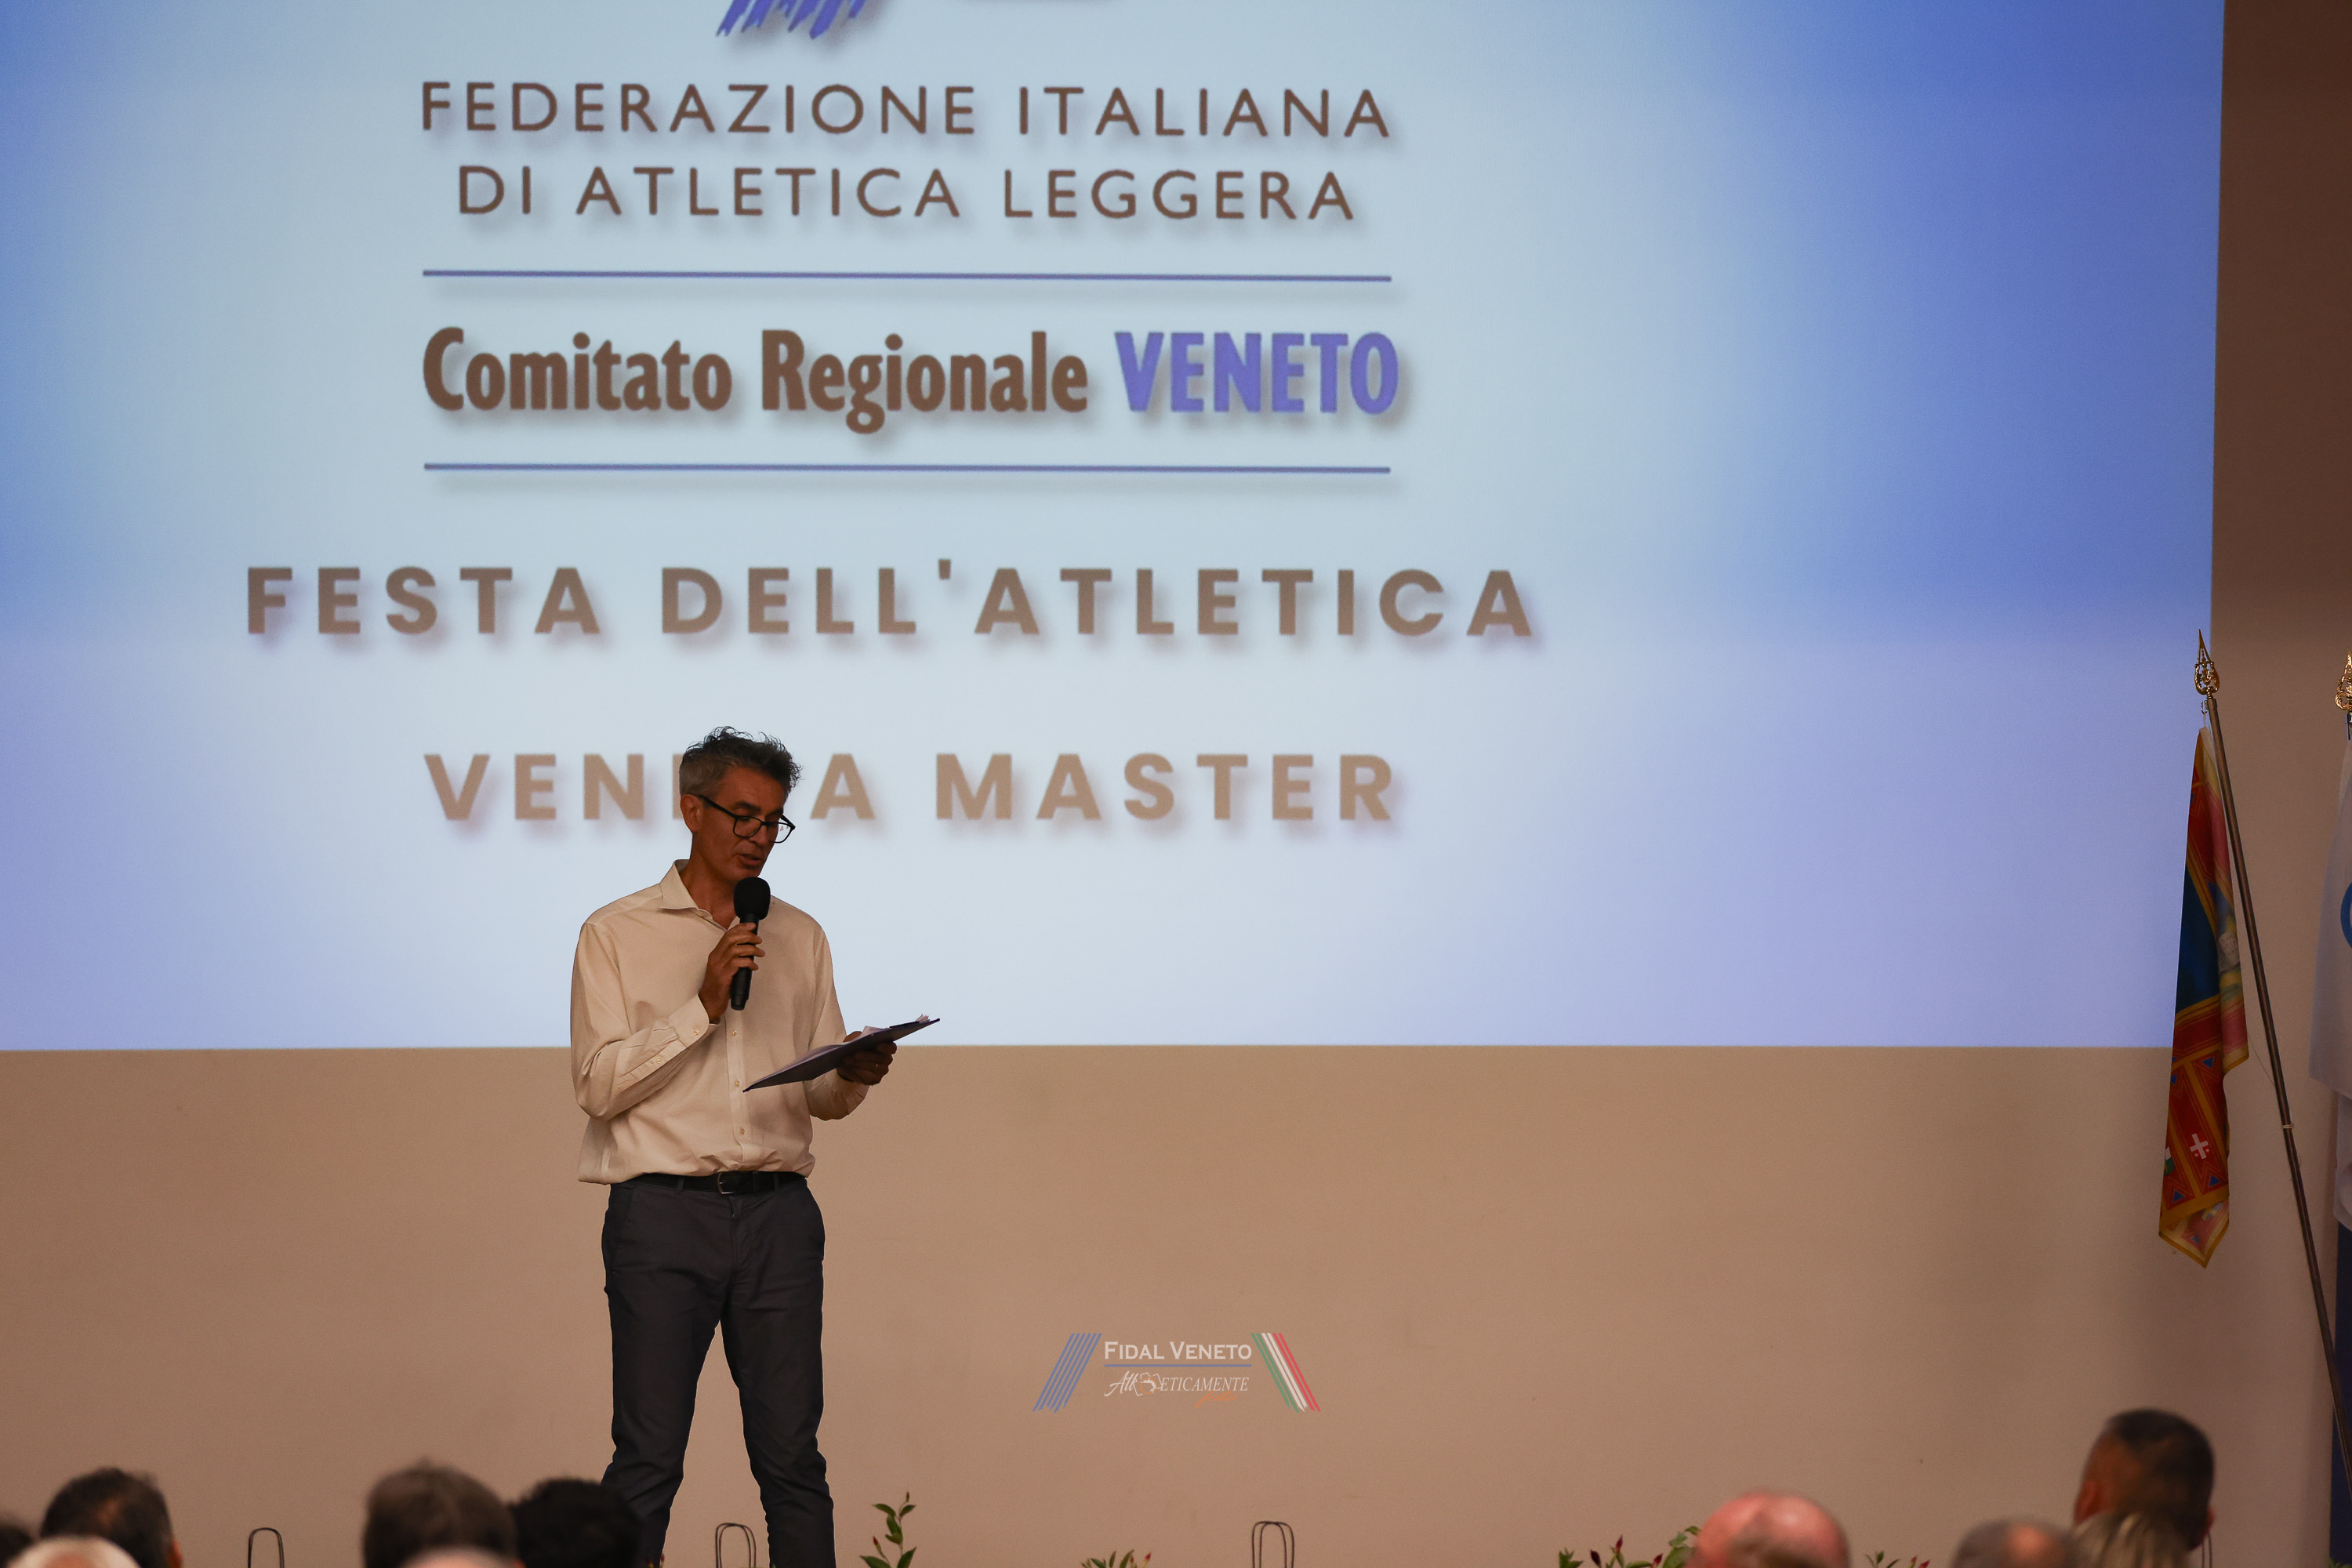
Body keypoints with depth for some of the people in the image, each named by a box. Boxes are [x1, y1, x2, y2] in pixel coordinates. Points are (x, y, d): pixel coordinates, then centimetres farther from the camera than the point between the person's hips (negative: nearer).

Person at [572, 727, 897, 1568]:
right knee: (648, 1459, -6)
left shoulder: (799, 938, 17)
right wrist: (705, 1004, -12)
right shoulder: (618, 933, 4)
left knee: (792, 1457, 0)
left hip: (778, 1213, 3)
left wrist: (853, 1078, -4)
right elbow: (599, 1082, -6)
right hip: (662, 1213, -3)